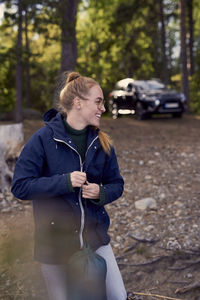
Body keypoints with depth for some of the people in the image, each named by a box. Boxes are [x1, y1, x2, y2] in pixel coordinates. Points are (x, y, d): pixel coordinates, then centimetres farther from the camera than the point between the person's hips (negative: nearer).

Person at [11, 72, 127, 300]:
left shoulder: (101, 142, 2)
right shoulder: (44, 138, -12)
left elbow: (117, 184, 10)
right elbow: (20, 186, -14)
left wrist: (101, 193, -13)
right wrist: (64, 182, -24)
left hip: (94, 236, 4)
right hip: (55, 239, -3)